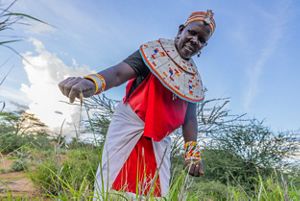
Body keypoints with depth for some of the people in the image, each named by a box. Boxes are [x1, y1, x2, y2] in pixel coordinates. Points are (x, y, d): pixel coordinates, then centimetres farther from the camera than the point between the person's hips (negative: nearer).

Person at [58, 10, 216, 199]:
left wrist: (192, 150, 3)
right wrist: (93, 81, -42)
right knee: (111, 181, -6)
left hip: (160, 139, 5)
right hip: (129, 123, -5)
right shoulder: (155, 51, -5)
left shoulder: (194, 78, 11)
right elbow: (120, 72, -21)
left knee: (158, 190, 4)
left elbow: (189, 116, 12)